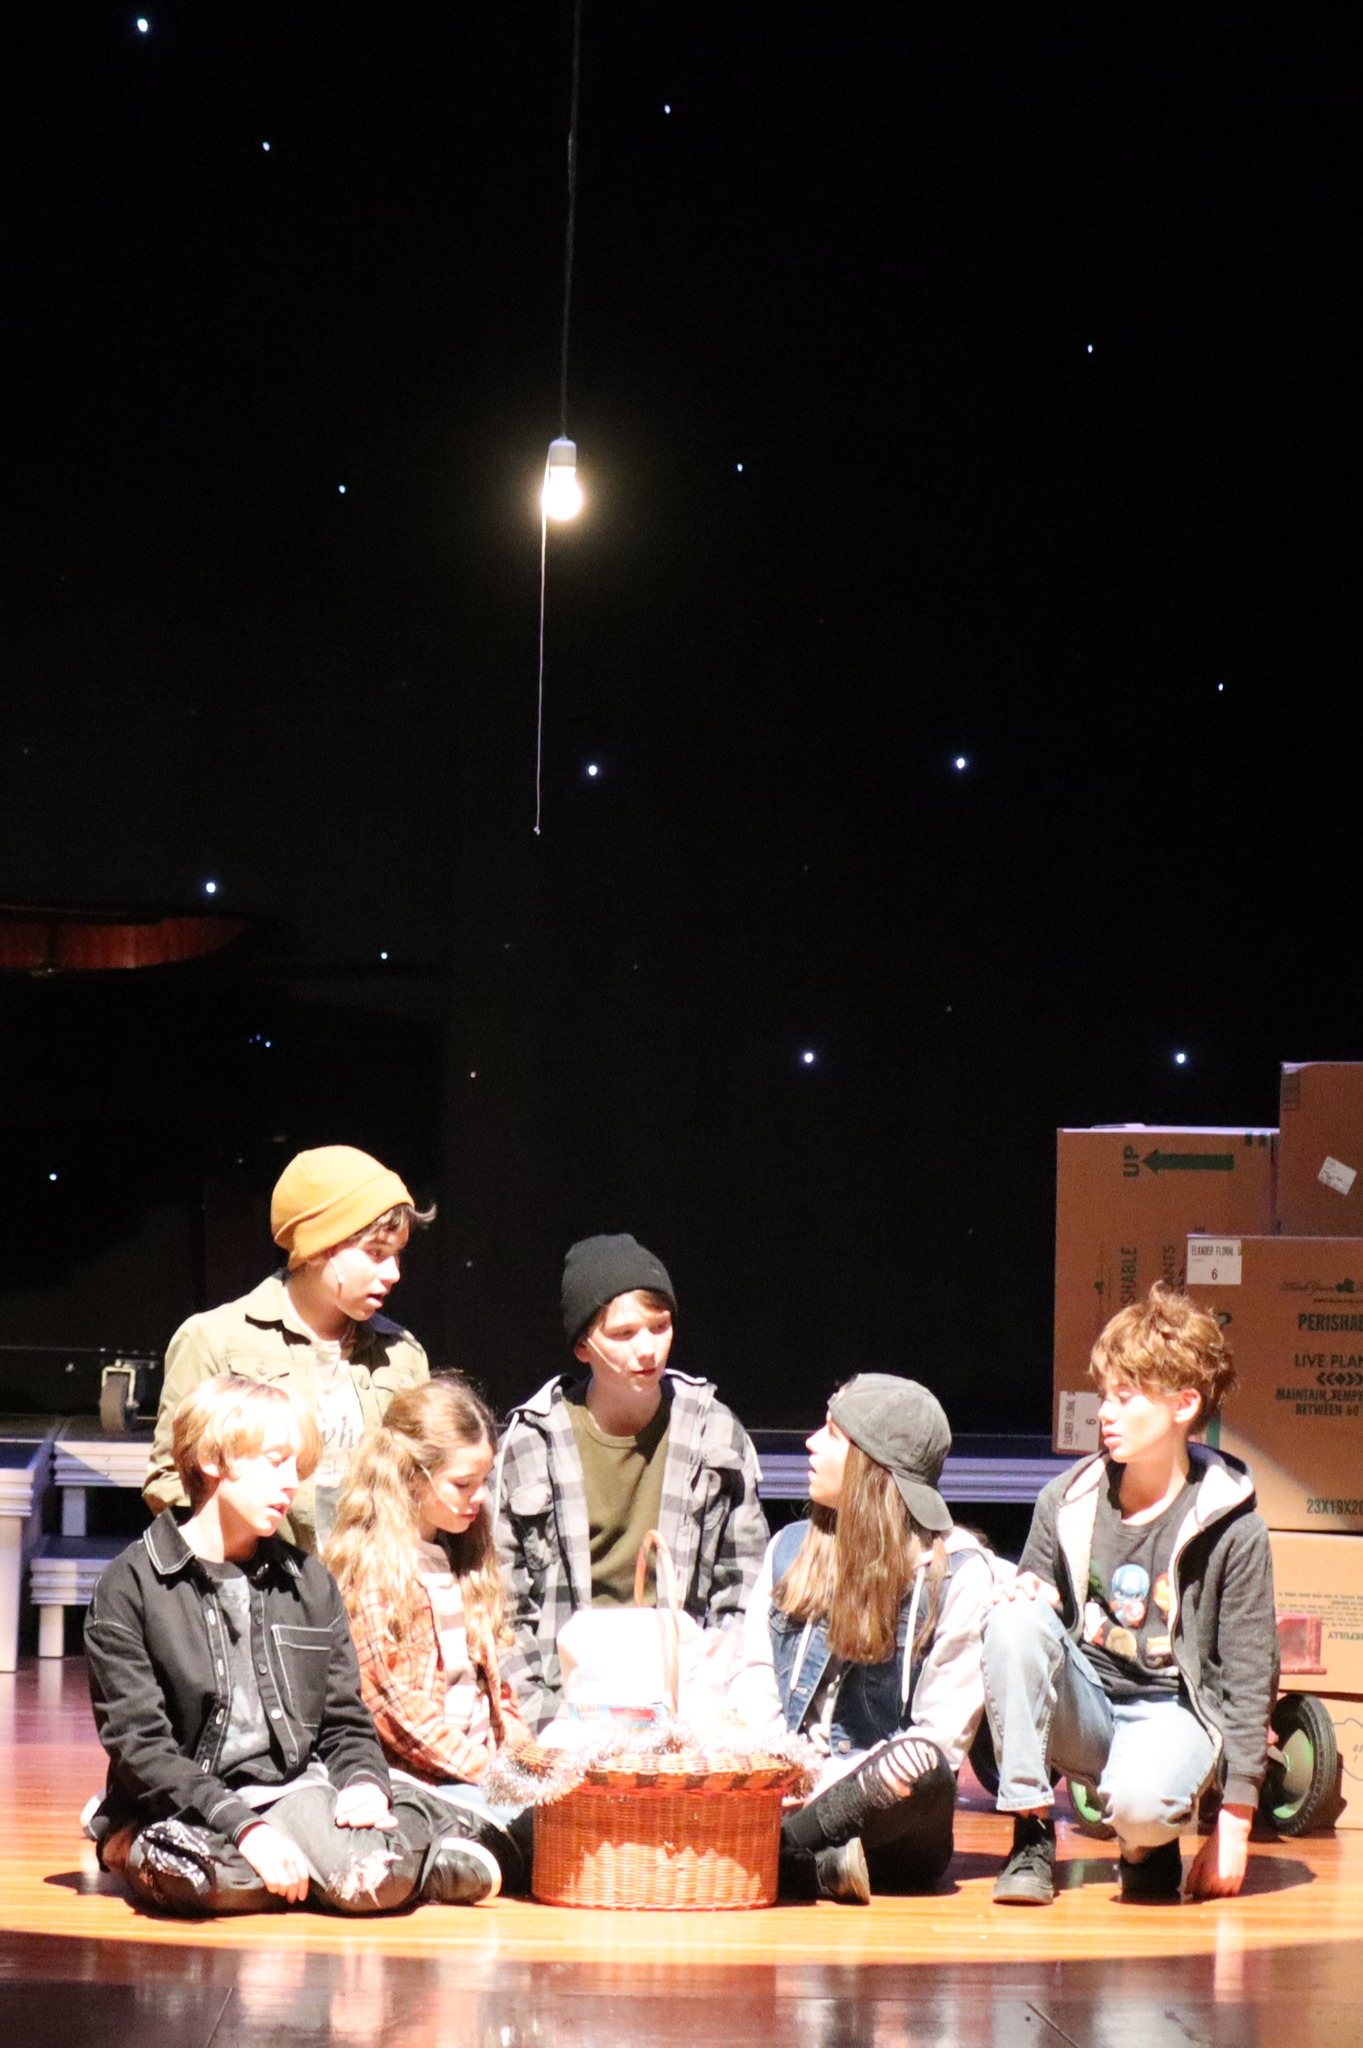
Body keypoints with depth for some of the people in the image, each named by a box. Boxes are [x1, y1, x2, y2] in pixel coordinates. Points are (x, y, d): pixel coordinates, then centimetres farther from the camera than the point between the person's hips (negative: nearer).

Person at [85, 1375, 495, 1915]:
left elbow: (346, 1722, 15)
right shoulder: (131, 1587, -1)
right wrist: (242, 1826, -23)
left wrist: (365, 1781, -10)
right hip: (180, 1815, -4)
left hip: (300, 1794, 4)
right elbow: (139, 1747, -10)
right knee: (229, 1878, -39)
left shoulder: (308, 1582, 16)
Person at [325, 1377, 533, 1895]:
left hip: (487, 1769, 8)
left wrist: (519, 1751, 7)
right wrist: (482, 1765, -12)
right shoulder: (371, 1566, -3)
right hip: (415, 1782, -8)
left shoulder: (464, 1560, 22)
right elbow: (384, 1698, -10)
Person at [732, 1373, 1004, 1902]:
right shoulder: (792, 1547, 17)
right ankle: (819, 1864, -30)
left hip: (887, 1818, -4)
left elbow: (944, 1729, -7)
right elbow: (756, 1684, 11)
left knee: (918, 1766, -38)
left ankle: (776, 1848, -27)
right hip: (786, 1796, 4)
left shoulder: (960, 1573, 0)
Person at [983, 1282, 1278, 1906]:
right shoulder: (1067, 1500, -1)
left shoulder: (1231, 1530, -10)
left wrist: (1233, 1829, -10)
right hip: (1077, 1709, 4)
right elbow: (1033, 1591, 14)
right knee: (1014, 1620, -27)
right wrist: (1028, 1597, -14)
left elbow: (1250, 1679, -7)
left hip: (1171, 1709, -4)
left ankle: (1149, 1846, 2)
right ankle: (1030, 1836, -18)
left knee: (1139, 1800, -38)